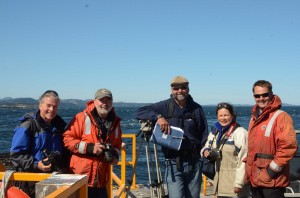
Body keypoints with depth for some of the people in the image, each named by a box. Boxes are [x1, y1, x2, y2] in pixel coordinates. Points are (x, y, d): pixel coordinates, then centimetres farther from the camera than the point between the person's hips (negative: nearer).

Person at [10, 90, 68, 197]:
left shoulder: (58, 125, 11)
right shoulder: (27, 126, -9)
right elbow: (16, 155, -13)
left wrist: (63, 167, 6)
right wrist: (36, 165, -21)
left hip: (55, 176, 6)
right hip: (31, 178, -5)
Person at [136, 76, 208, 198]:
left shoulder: (196, 109, 5)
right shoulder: (165, 106, -2)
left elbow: (204, 134, 10)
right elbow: (140, 112, -9)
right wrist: (158, 117, -24)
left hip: (194, 163, 3)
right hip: (173, 164, -3)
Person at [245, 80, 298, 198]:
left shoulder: (281, 117, -12)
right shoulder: (254, 118, 13)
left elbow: (288, 146, -22)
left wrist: (273, 169, -18)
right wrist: (248, 168, 14)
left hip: (272, 182, -8)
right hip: (254, 180, 8)